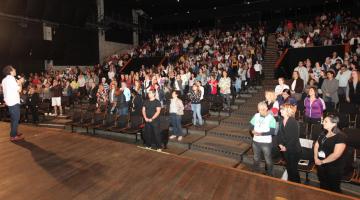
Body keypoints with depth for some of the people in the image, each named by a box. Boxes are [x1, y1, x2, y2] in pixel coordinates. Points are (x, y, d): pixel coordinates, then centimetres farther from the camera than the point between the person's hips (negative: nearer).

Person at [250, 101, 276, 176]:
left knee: (268, 159, 11)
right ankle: (256, 172, 41)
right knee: (256, 158, 21)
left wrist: (261, 133, -25)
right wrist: (252, 130, -15)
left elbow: (272, 131, -19)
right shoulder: (256, 116, -1)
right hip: (256, 141, 5)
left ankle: (269, 174, 31)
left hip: (266, 142, -5)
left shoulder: (271, 118, -15)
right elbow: (251, 125, 5)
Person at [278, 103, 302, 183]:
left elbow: (295, 137, -19)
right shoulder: (281, 121, 1)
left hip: (294, 149, -6)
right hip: (285, 149, 6)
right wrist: (281, 144, -6)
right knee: (288, 167, 17)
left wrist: (287, 147, -17)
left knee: (293, 168, 4)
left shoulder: (294, 122, -18)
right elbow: (279, 134, 6)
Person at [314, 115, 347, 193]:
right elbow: (316, 145, 9)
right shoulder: (324, 134, 5)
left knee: (333, 189, 11)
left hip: (334, 168, -6)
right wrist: (316, 158, -5)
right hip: (321, 166, 7)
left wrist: (322, 161, -16)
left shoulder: (340, 137, -19)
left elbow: (336, 154, -25)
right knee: (323, 187, 22)